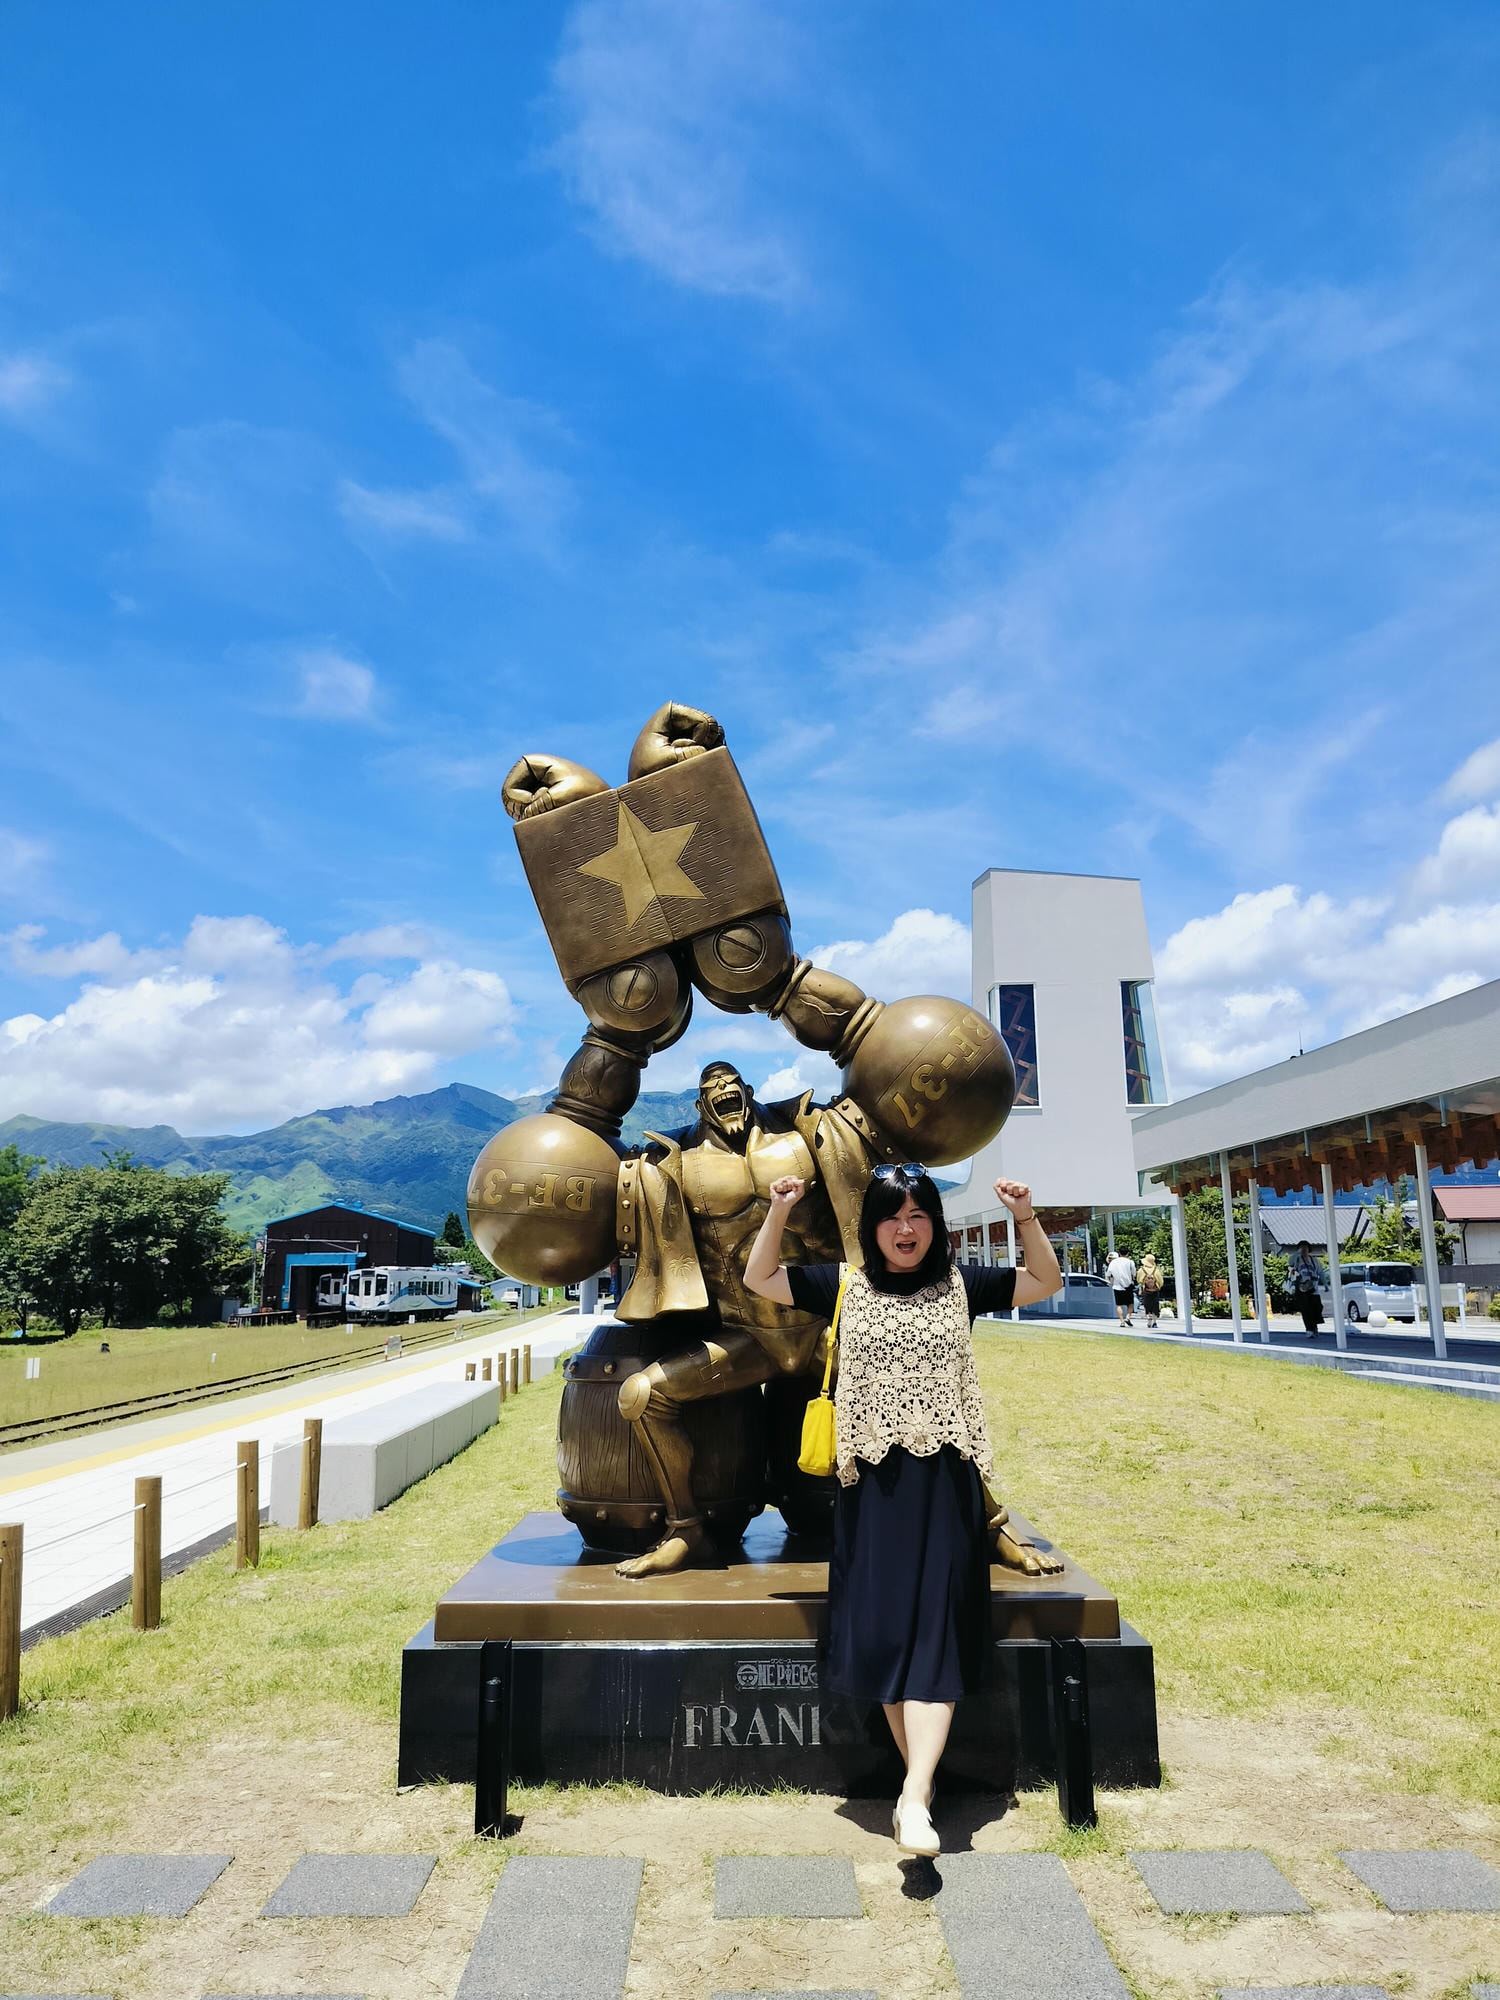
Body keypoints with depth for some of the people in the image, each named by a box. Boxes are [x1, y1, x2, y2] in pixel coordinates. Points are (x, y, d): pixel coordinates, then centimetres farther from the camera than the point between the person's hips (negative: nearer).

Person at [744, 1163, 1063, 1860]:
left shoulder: (960, 1285, 4)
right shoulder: (844, 1287, 4)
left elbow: (1046, 1282, 8)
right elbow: (758, 1279, 5)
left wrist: (1026, 1219, -10)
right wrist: (778, 1213, -12)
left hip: (944, 1478, -1)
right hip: (873, 1480, 1)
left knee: (934, 1630, -6)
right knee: (880, 1632, 3)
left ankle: (913, 1800, -9)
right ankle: (921, 1776, 19)